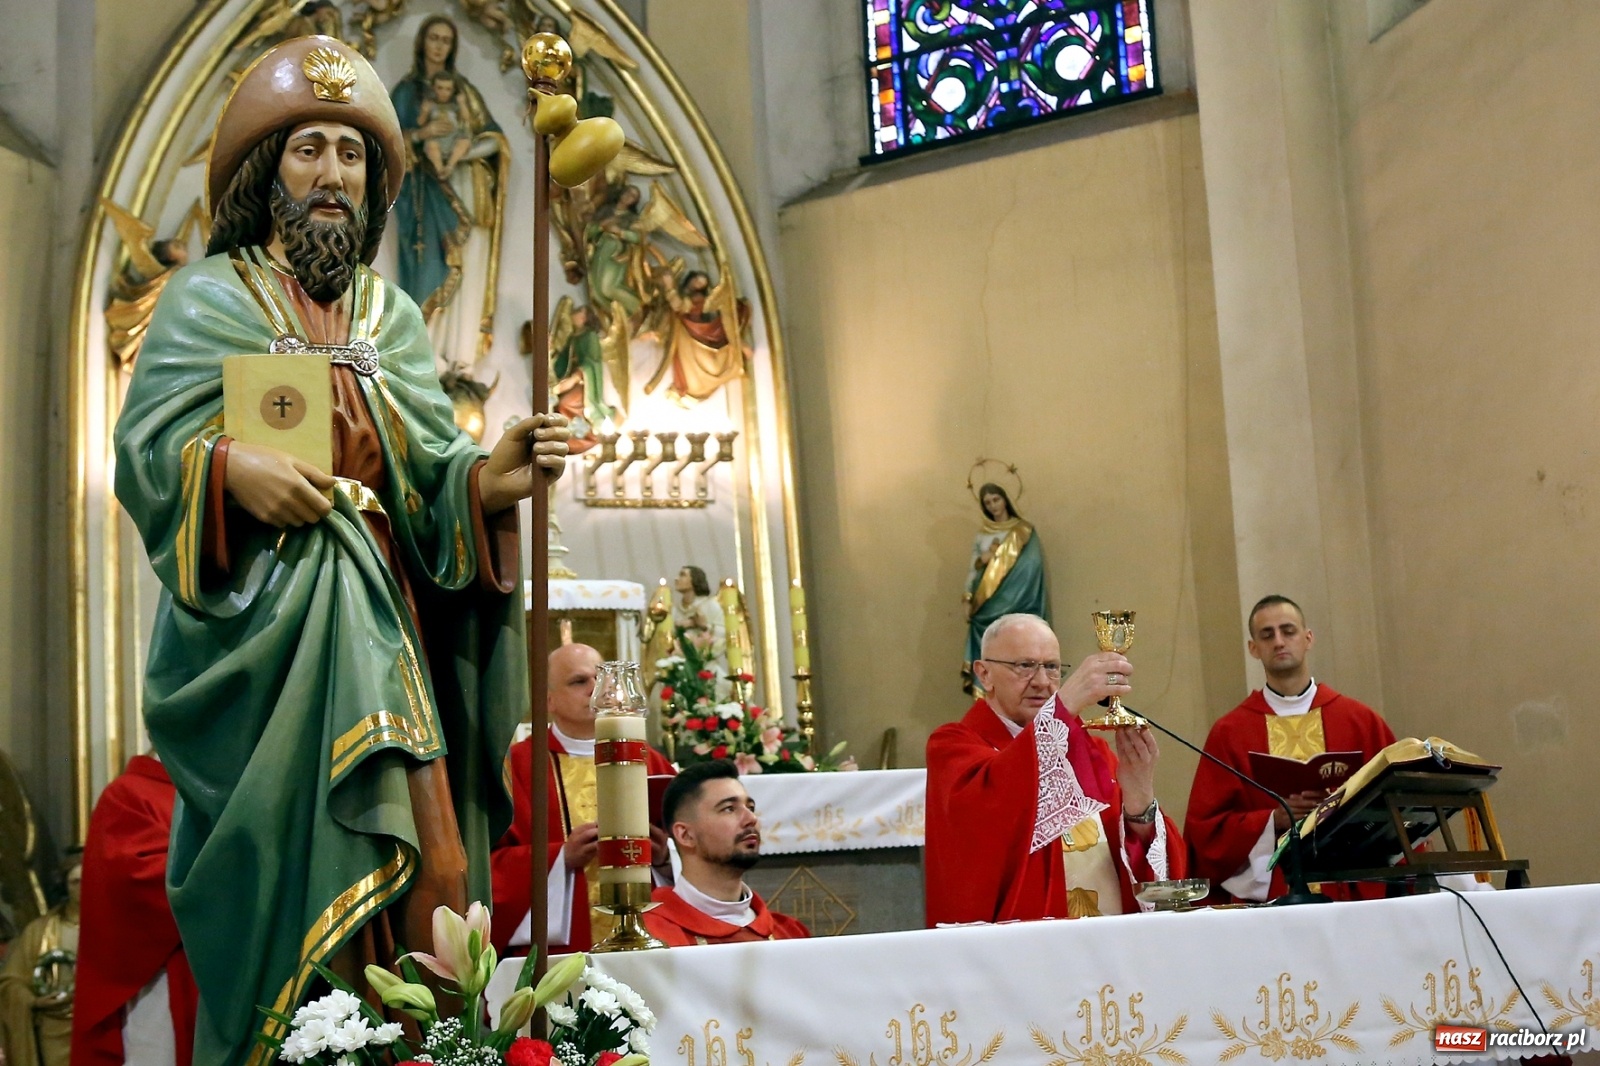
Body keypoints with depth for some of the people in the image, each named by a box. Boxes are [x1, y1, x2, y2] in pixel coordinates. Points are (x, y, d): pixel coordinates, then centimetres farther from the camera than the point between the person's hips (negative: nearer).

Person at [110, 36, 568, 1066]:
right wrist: (229, 466, -22)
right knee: (293, 862, -10)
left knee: (431, 864, -6)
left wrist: (493, 478, -13)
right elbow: (145, 444, -2)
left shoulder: (392, 316, 18)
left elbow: (429, 479, 8)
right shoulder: (209, 298, 8)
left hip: (380, 621, 4)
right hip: (267, 624, -3)